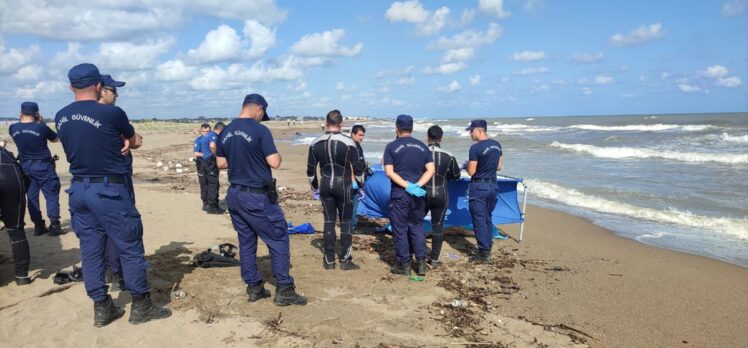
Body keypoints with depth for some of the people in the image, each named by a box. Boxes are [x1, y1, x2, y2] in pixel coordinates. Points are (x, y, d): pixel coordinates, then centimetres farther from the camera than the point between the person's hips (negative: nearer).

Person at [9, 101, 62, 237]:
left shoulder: (13, 128, -3)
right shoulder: (41, 127, -15)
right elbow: (55, 138, 3)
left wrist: (21, 120, 13)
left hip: (25, 167, 4)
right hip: (43, 166, -4)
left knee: (31, 196, 11)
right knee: (51, 194, 2)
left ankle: (38, 225, 13)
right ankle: (54, 225, -2)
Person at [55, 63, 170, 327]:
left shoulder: (61, 117, 5)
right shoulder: (112, 113, -13)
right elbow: (133, 140, 3)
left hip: (78, 190, 6)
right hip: (110, 190, -6)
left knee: (90, 250, 11)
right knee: (130, 248, 4)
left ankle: (101, 308, 19)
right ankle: (141, 306, 12)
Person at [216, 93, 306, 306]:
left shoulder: (225, 133, 7)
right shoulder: (260, 130, -14)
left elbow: (220, 163, 12)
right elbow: (274, 163, -18)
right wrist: (277, 154, 2)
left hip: (235, 195, 7)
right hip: (257, 197, -7)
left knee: (246, 240, 14)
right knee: (278, 238, 3)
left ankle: (254, 287, 21)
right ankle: (284, 290, 5)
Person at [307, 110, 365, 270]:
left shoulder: (316, 143, 0)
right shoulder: (348, 142, -11)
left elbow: (310, 170, 6)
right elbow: (358, 167, -7)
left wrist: (315, 187, 18)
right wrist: (360, 184, 7)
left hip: (325, 185, 3)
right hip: (344, 185, -3)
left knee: (329, 222, 10)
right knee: (345, 222, 6)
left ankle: (329, 260, 14)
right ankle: (345, 260, 8)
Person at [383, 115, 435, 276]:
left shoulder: (392, 147, -4)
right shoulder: (422, 146, 7)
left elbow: (389, 172, -13)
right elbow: (431, 170, -1)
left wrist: (408, 186, -16)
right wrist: (416, 185, -9)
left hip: (399, 194, -4)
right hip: (417, 195, 4)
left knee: (400, 229, 6)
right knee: (417, 228, 15)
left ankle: (404, 265, 11)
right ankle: (421, 263, 14)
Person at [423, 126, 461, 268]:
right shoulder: (448, 156, -5)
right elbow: (456, 176, 8)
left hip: (424, 194, -1)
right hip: (441, 195, 1)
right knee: (438, 226, 10)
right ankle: (434, 259, 14)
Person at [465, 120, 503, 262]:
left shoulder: (475, 147, -17)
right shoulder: (497, 145, 5)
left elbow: (471, 172, -14)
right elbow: (499, 166, 14)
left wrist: (468, 164, 5)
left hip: (479, 186, -7)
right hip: (493, 185, 7)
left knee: (479, 219, 0)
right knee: (488, 218, 17)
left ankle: (483, 253, 3)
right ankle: (488, 248, 22)